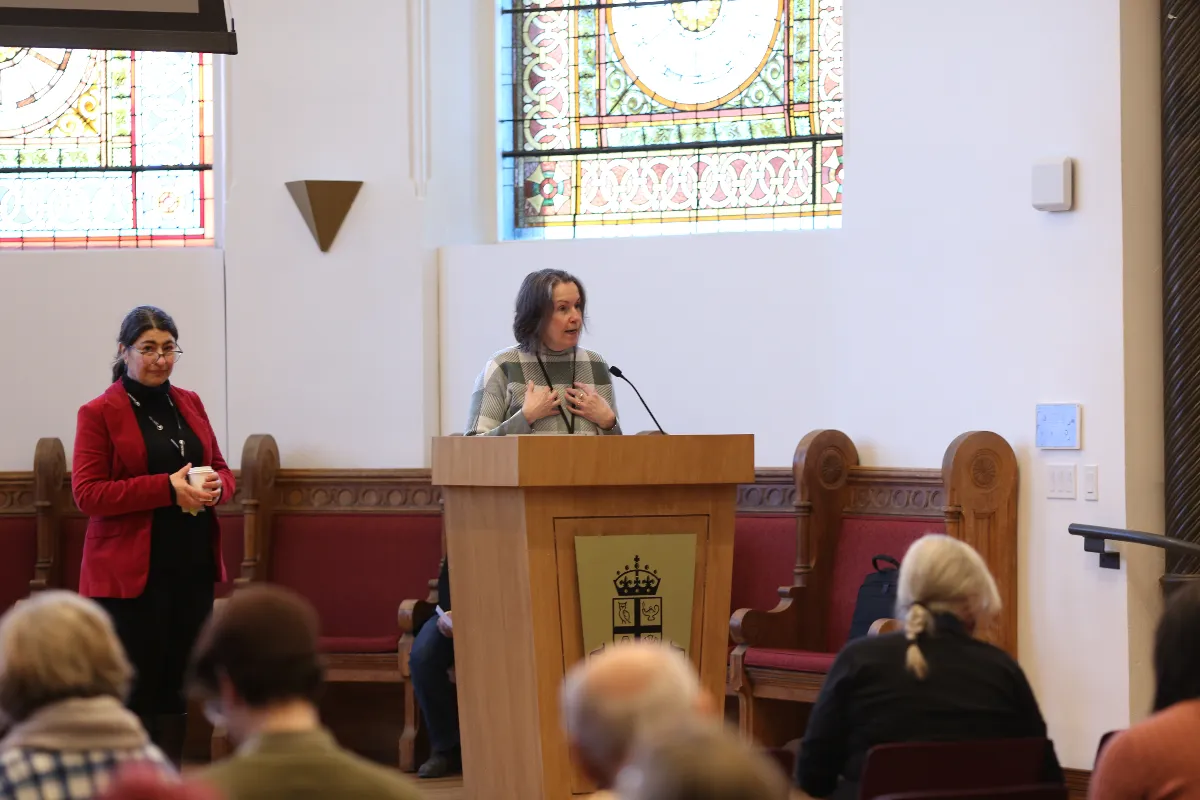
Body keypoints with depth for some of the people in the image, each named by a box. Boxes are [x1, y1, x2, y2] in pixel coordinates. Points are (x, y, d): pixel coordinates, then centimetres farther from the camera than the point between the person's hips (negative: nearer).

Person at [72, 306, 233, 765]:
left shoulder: (189, 404, 13)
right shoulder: (99, 414, -4)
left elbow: (222, 469, 19)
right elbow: (87, 493, -11)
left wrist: (215, 486, -6)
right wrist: (167, 488, -19)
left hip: (192, 568, 6)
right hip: (130, 572, -6)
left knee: (177, 683, 10)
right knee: (135, 687, -5)